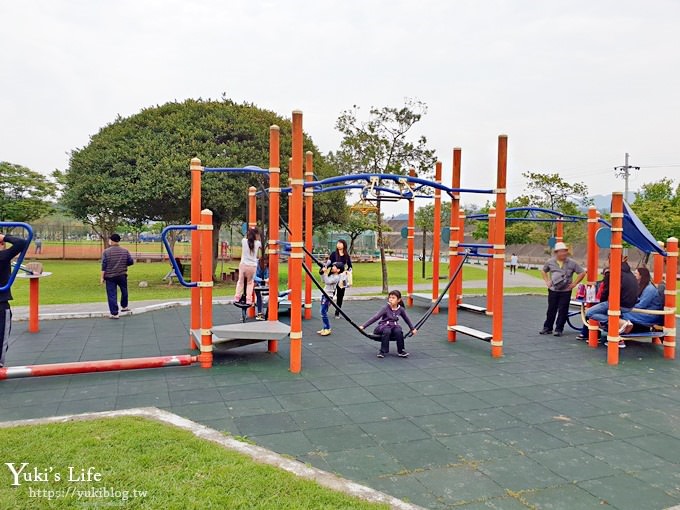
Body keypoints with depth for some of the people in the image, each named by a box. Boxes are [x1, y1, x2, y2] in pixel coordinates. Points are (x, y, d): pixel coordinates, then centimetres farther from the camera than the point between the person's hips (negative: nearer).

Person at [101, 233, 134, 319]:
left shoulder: (106, 251, -7)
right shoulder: (125, 251, -1)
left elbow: (104, 265, -8)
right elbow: (131, 262, 3)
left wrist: (102, 277, -3)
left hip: (110, 277, -2)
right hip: (122, 276, 2)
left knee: (112, 295, 1)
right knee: (124, 291, 25)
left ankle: (114, 313, 1)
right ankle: (124, 306, 38)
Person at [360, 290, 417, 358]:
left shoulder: (401, 309, -1)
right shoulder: (385, 308, -12)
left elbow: (407, 319, 17)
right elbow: (375, 317, -15)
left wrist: (413, 329, 26)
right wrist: (363, 326, -22)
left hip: (394, 326, 3)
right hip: (384, 326, -2)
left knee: (398, 331, -31)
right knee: (387, 331, -36)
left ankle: (401, 351, -14)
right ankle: (382, 351, -23)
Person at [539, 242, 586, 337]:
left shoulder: (571, 263, -5)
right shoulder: (550, 262, 2)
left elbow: (582, 273, 0)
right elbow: (544, 271, 20)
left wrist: (574, 283, -4)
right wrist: (547, 281, 8)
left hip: (566, 291, -2)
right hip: (553, 290, 2)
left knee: (563, 311, 1)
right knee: (551, 310, 7)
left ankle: (559, 329, 11)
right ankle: (547, 328, 18)